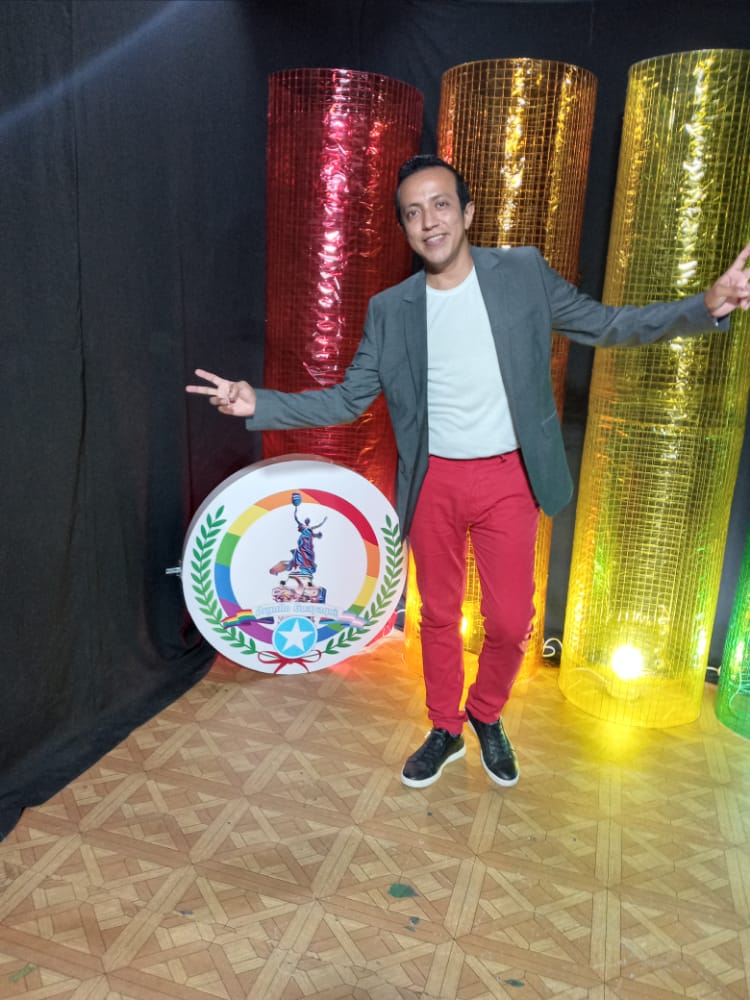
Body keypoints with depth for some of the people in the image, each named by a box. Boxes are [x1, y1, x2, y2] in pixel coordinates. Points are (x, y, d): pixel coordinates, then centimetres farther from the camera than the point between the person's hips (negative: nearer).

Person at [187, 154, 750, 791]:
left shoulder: (523, 273, -2)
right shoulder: (390, 309, 1)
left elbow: (608, 326, 3)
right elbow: (346, 400, 2)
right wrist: (259, 404, -10)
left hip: (508, 479, -1)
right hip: (434, 482, 1)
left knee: (511, 623, 3)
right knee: (438, 616, 13)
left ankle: (486, 715, 35)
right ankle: (445, 732, 37)